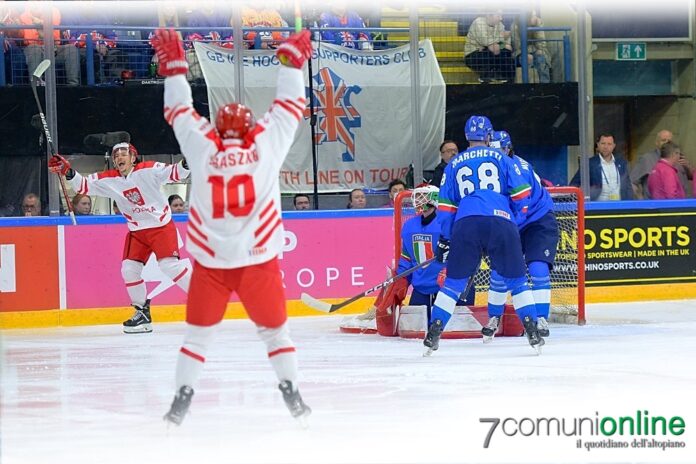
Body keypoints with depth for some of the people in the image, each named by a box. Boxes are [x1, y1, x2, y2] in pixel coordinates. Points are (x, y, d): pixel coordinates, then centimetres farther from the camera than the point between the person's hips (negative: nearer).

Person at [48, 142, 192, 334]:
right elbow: (84, 186, -2)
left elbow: (174, 174, -19)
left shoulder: (148, 170, -15)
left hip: (162, 226, -6)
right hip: (137, 231, 6)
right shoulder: (108, 180, -2)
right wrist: (68, 172, -17)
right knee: (129, 268, -2)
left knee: (169, 265, -18)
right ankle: (142, 312, 10)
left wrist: (185, 165, -39)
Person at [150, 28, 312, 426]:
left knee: (199, 330, 12)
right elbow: (290, 106, 10)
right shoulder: (266, 144, -1)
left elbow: (181, 111, 12)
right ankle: (292, 395, 10)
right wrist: (292, 59, 21)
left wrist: (174, 65, 22)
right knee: (275, 328, 14)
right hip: (260, 258, 0)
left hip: (210, 260, 0)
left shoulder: (203, 148, -1)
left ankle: (183, 396, 6)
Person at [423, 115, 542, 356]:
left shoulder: (454, 164, 21)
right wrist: (517, 220, 26)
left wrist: (444, 239, 22)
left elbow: (445, 204, 19)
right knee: (517, 280, 10)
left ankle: (433, 334, 3)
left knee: (454, 281, 9)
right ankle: (533, 333, 4)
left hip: (466, 224, 1)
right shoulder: (500, 158, 15)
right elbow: (521, 193, 9)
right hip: (501, 223, -1)